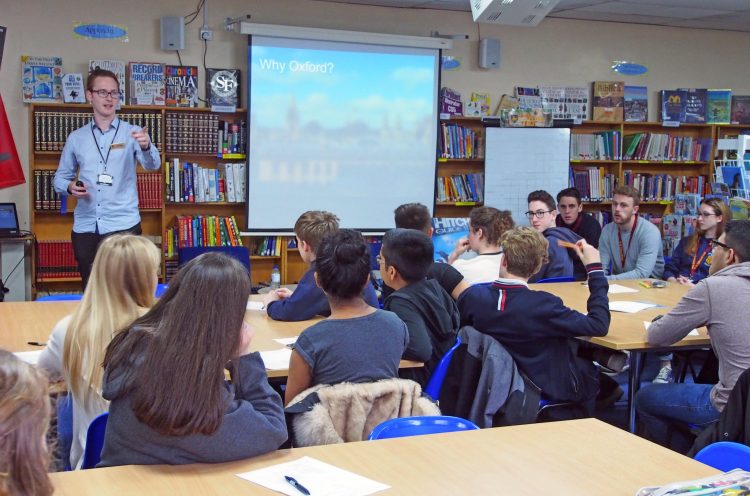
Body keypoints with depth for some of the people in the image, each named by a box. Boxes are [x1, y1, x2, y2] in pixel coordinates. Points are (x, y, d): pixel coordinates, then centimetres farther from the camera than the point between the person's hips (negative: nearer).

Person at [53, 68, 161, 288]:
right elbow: (60, 177, 14)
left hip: (123, 226, -3)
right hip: (85, 228, 3)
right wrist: (70, 187, -9)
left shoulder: (132, 133, 1)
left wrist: (146, 146, -36)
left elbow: (153, 164, -14)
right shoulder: (76, 138, 9)